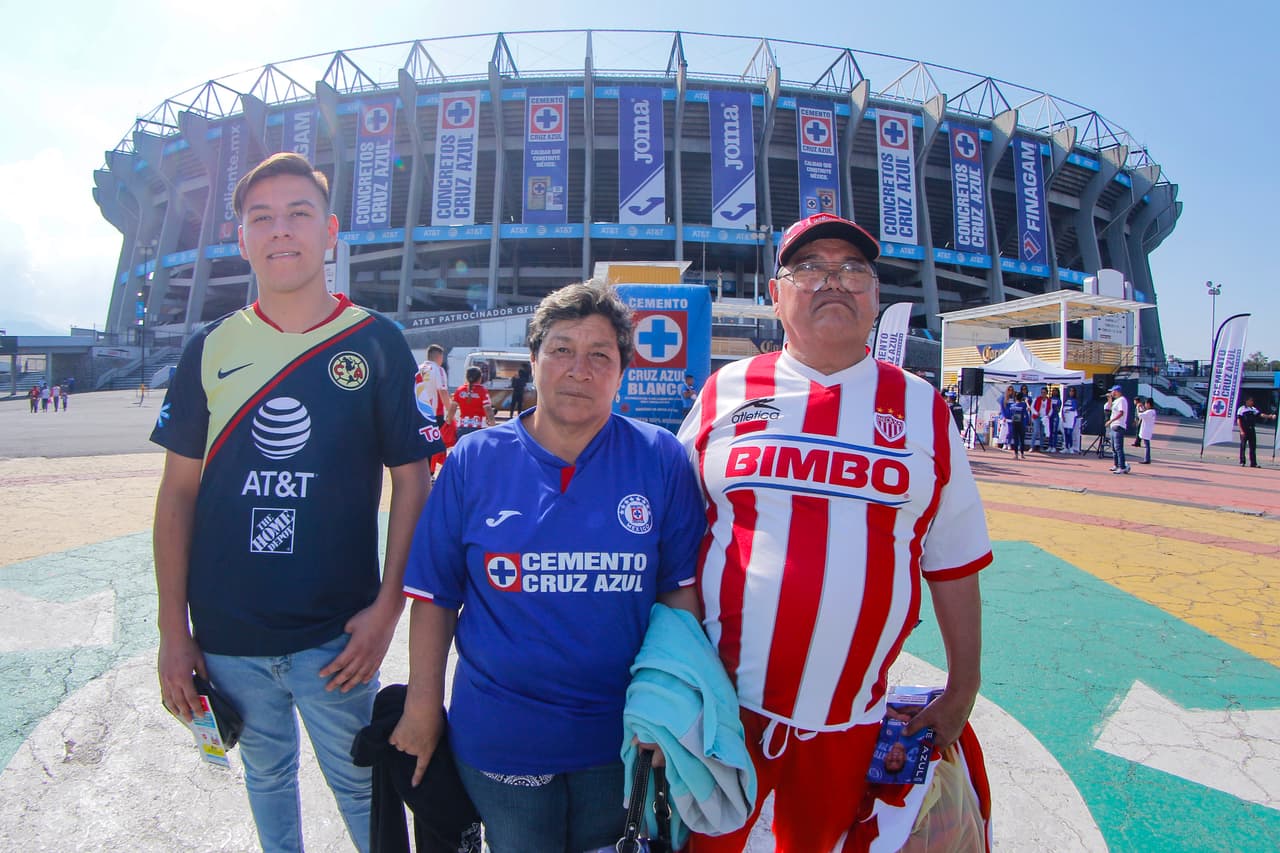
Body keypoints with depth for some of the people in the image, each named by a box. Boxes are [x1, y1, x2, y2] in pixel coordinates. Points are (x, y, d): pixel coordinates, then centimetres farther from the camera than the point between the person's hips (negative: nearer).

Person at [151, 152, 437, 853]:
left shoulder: (375, 343, -6)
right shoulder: (212, 348, 0)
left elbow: (411, 481, -5)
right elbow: (178, 492, 3)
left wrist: (386, 608, -11)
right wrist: (173, 631, 1)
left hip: (336, 635, -2)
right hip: (226, 634, 3)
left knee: (359, 784, 12)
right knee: (266, 775, 22)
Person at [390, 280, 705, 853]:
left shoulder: (661, 459, -7)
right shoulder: (472, 462, -5)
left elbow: (681, 589, -4)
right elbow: (435, 596, -1)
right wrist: (422, 708, -2)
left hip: (620, 737, 0)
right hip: (497, 735, 1)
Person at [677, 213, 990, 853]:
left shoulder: (922, 408, 2)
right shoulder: (724, 393, 0)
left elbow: (952, 565, 7)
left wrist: (962, 690, 9)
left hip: (850, 720, 1)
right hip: (723, 704, -1)